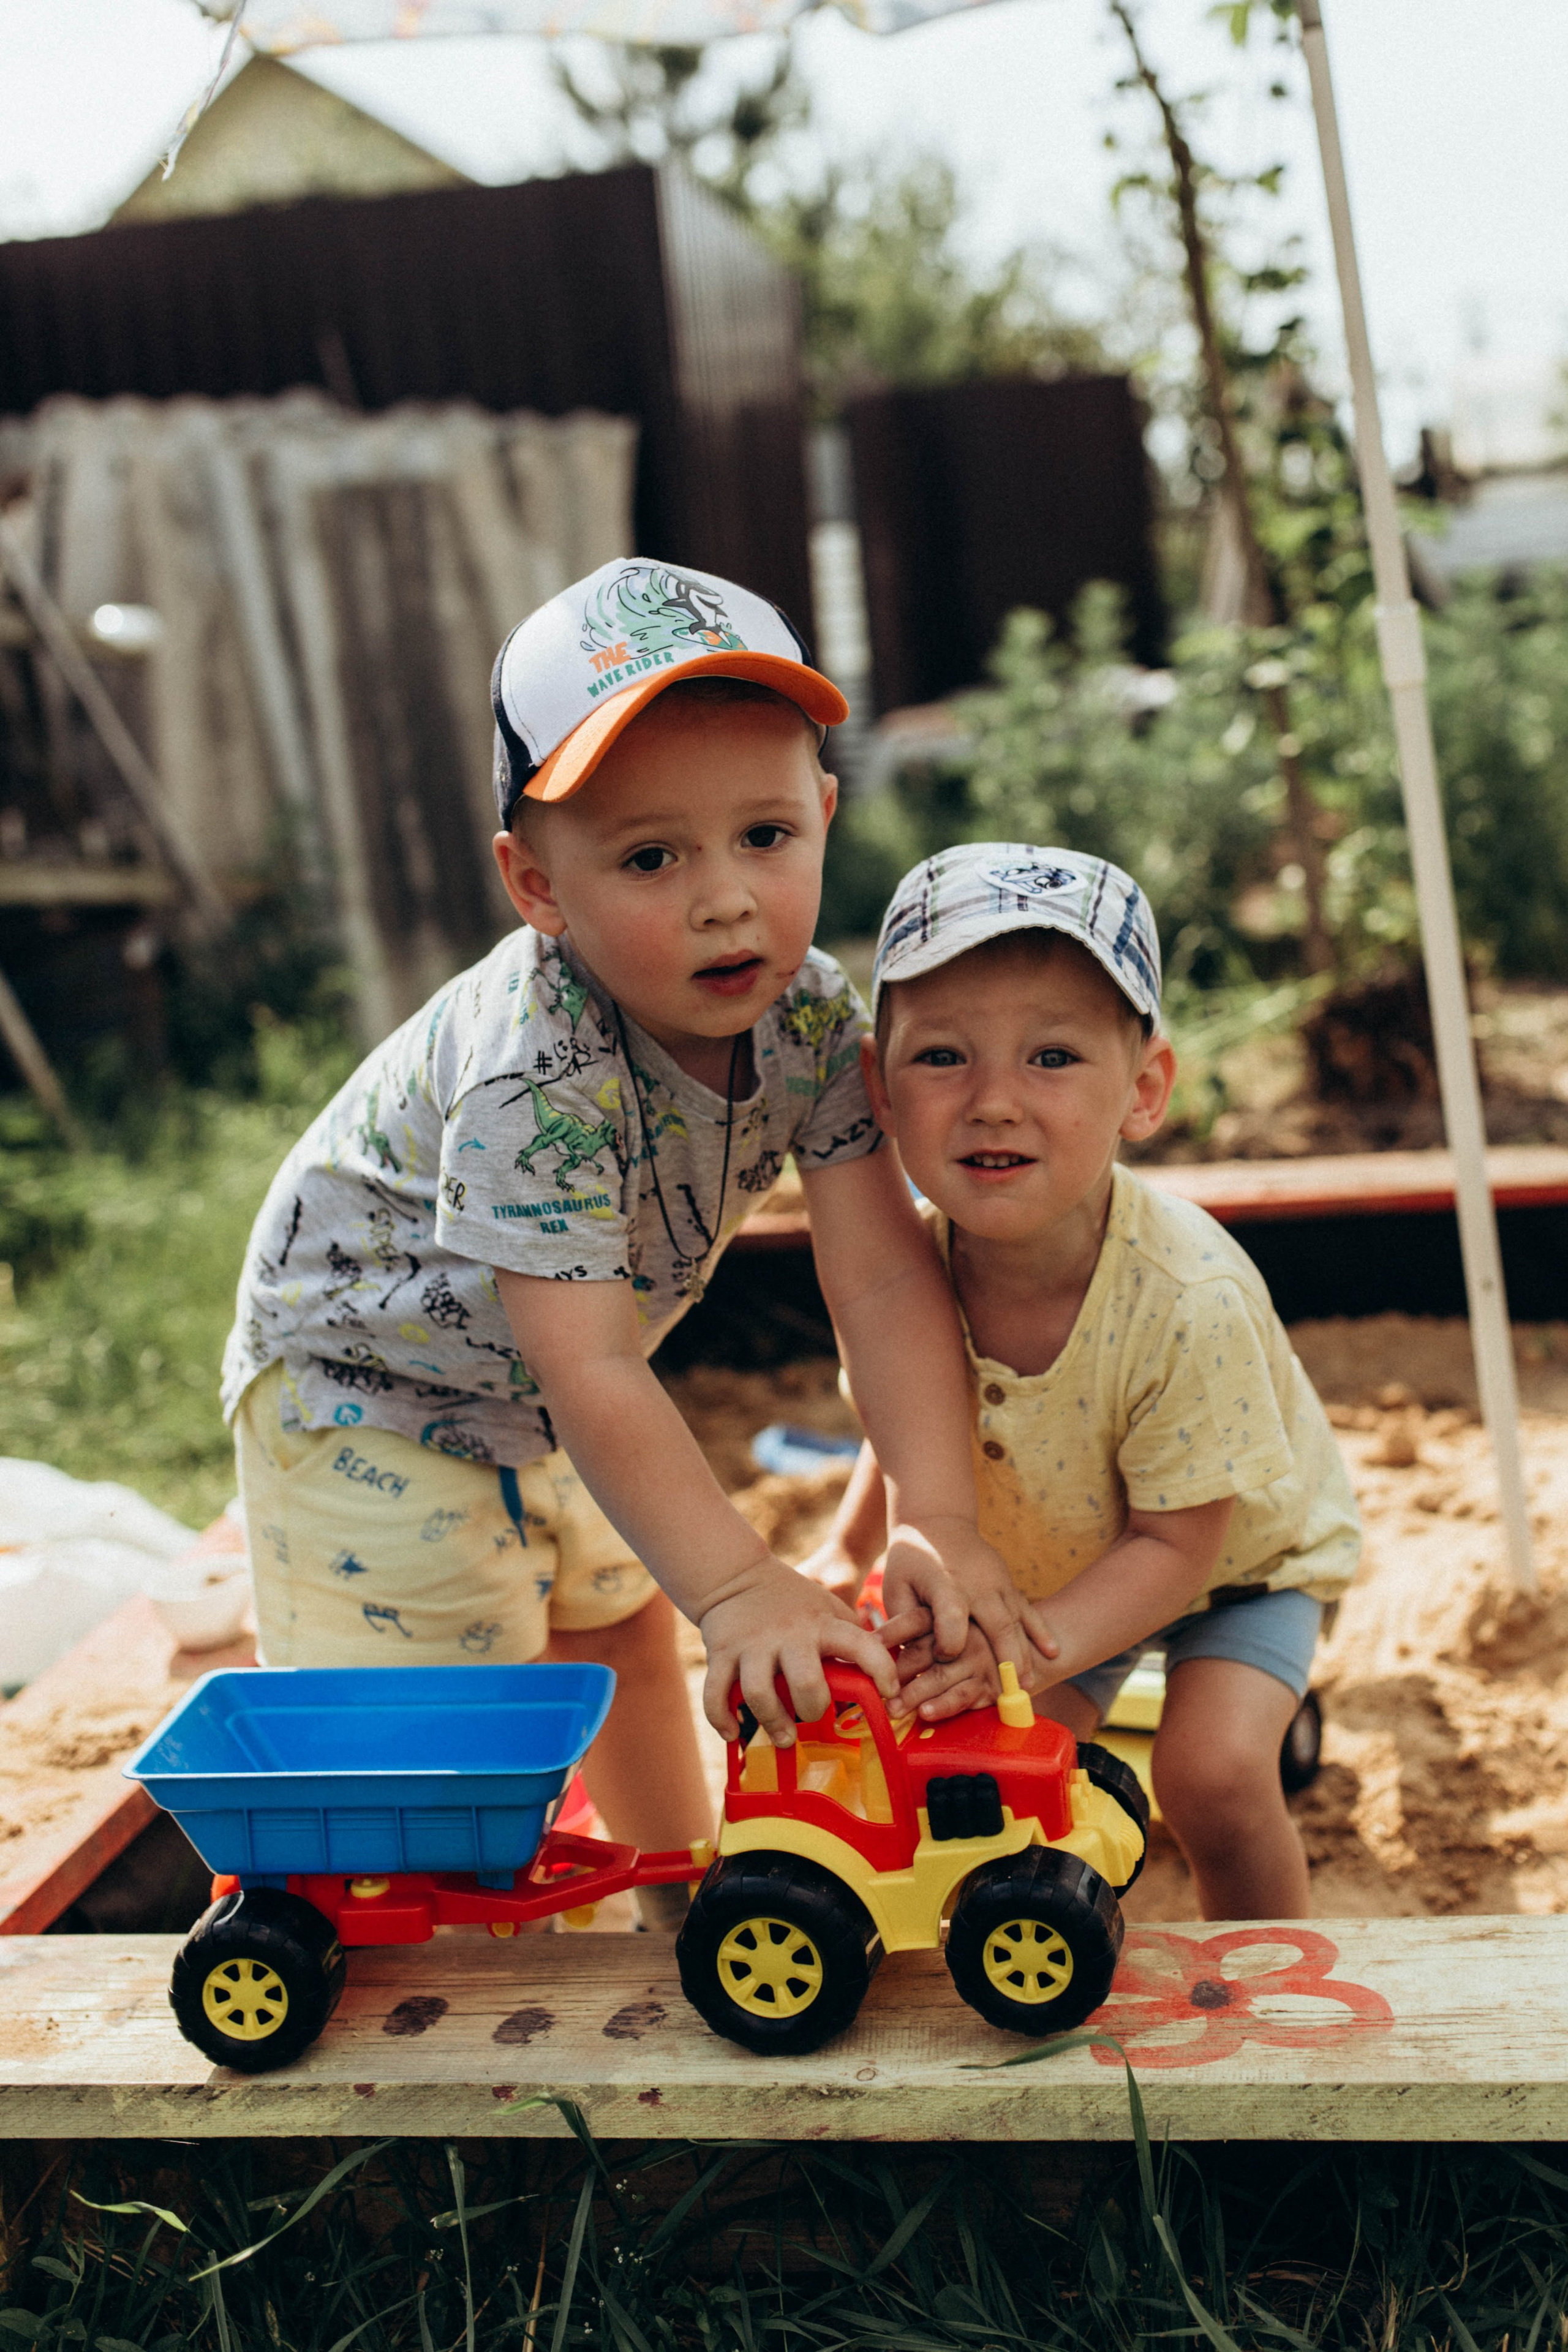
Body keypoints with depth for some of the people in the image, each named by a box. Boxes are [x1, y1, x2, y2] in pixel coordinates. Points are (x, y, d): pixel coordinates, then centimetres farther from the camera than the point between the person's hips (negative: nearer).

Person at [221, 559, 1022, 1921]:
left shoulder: (810, 1014, -22)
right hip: (364, 1380, -7)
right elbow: (591, 1377, -43)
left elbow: (882, 1269, -25)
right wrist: (740, 1588, -49)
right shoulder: (532, 1080, -41)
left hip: (533, 1385, 7)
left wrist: (936, 1513, -36)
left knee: (623, 1629, 23)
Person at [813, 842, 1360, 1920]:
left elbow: (1175, 1545, -29)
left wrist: (1028, 1646, -41)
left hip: (1235, 1558, -4)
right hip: (1058, 1560, 4)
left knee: (1210, 1771, -21)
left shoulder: (1190, 1302, -39)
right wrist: (848, 1558, -9)